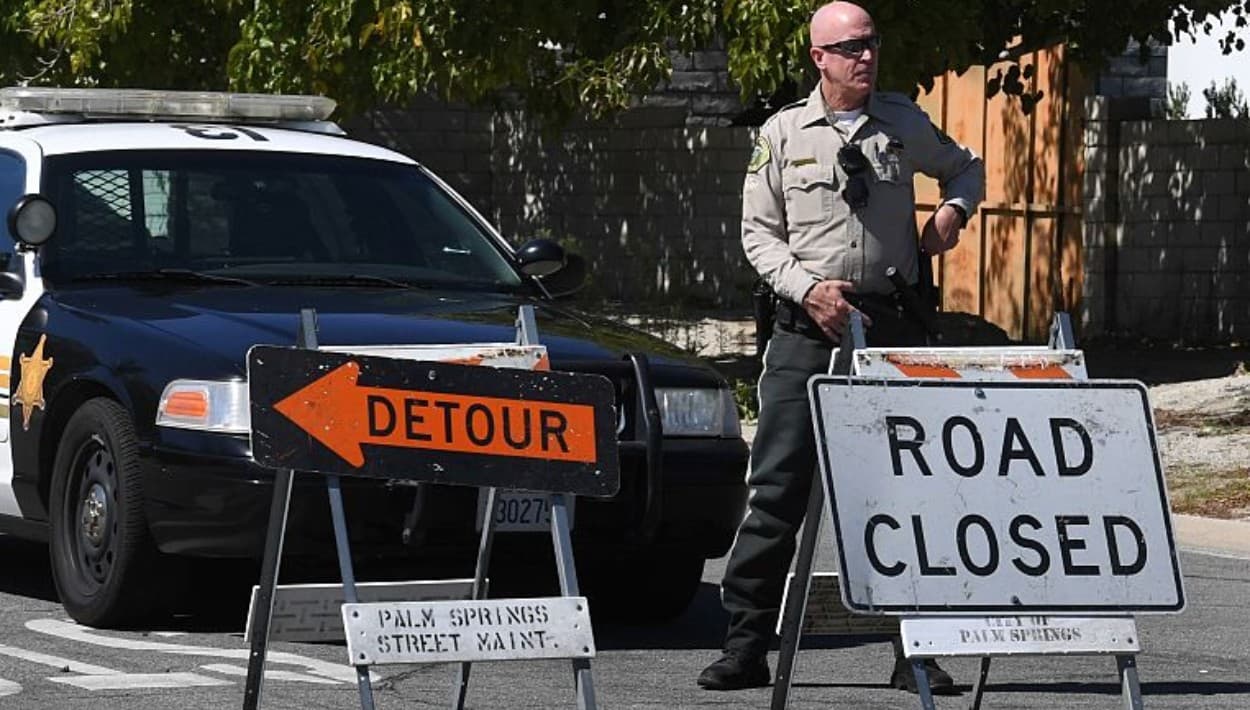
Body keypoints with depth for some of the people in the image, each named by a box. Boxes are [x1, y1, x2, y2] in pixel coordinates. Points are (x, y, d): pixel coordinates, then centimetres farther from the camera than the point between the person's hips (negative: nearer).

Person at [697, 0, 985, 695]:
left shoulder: (904, 124, 11)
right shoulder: (784, 133, 5)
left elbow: (966, 167, 29)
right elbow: (758, 232, 4)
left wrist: (954, 208, 7)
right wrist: (807, 287, -11)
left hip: (892, 324, 2)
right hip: (806, 328, -2)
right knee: (778, 487, -4)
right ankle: (745, 648, 0)